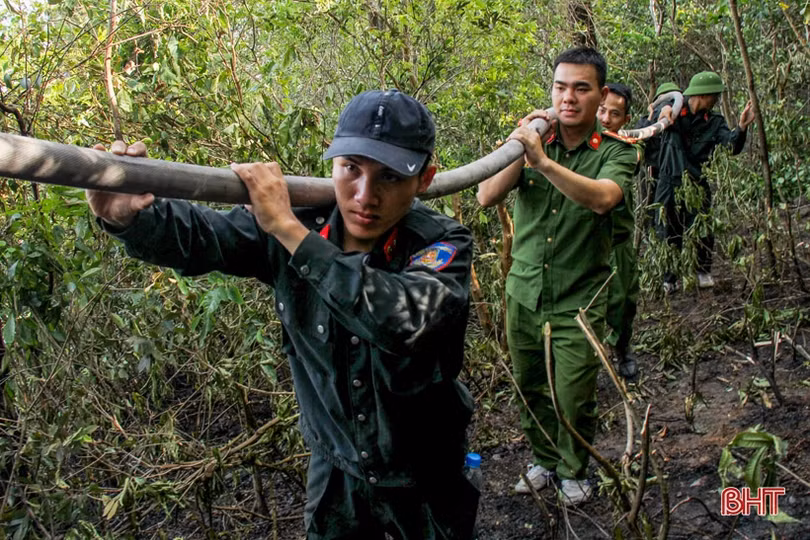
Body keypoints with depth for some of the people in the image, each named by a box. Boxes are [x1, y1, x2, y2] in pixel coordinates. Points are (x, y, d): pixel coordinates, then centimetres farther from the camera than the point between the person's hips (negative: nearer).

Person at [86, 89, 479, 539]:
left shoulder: (444, 246, -24)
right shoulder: (297, 223, -13)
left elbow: (403, 321, -43)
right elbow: (195, 238, -15)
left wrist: (290, 230, -43)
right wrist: (129, 215, -38)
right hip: (335, 468, 3)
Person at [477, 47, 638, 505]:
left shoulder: (616, 151, -8)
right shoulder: (534, 141, 0)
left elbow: (603, 197, -30)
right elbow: (487, 196, -11)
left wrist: (544, 161, -39)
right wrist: (519, 150, -22)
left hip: (578, 303, -3)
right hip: (524, 294, 3)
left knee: (574, 402, 6)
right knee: (530, 391, 18)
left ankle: (574, 471, 34)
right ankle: (545, 460, 43)